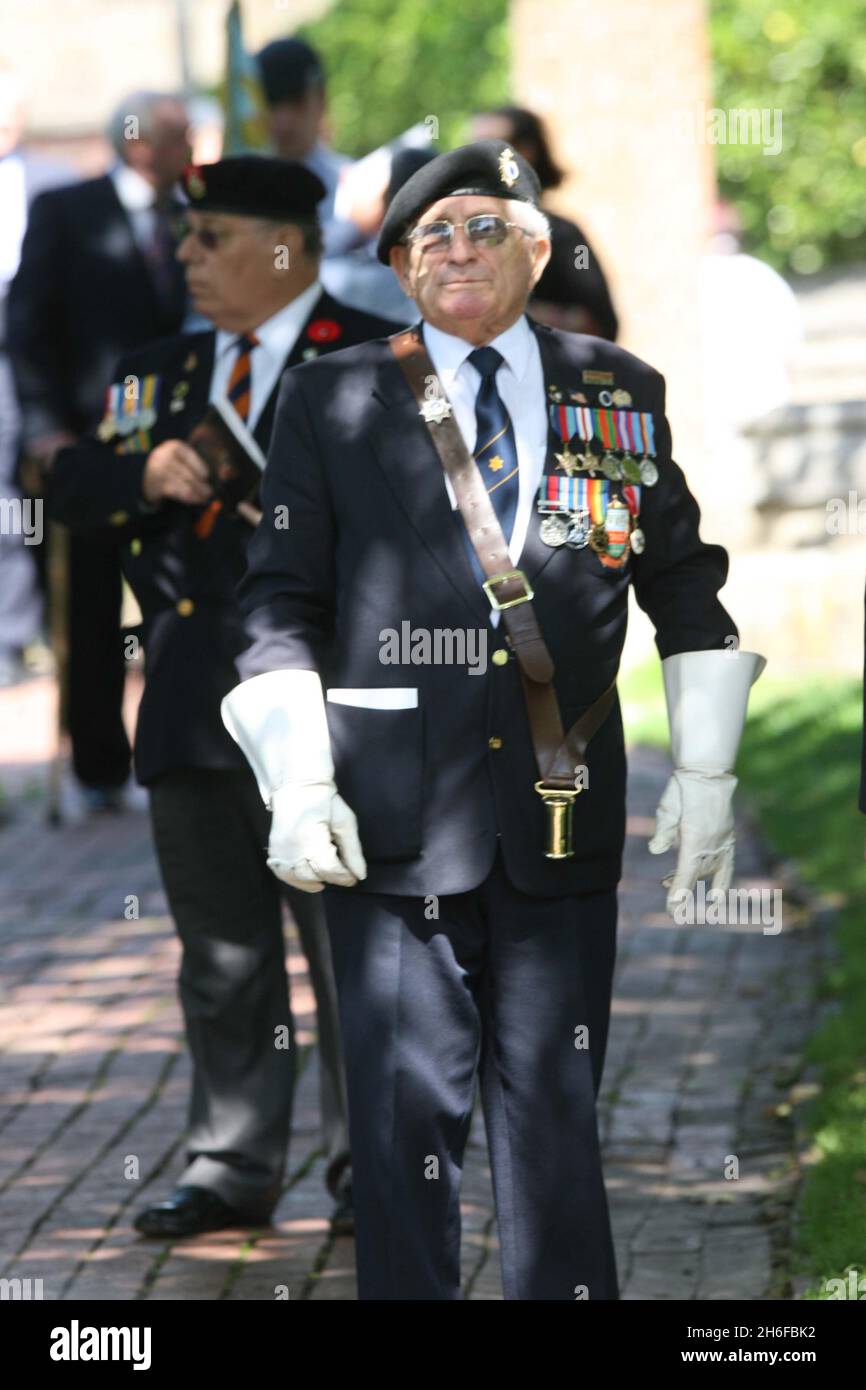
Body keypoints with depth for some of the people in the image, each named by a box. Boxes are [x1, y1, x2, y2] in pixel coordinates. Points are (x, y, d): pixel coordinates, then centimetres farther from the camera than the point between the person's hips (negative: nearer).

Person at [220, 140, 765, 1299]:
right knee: (407, 1107, -1)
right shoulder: (329, 400, 7)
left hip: (564, 810, 1)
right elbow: (283, 602, 6)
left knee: (557, 1108, 4)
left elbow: (686, 583, 17)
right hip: (394, 807, -1)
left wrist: (706, 766, 9)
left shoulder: (621, 394, 11)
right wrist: (295, 782, -5)